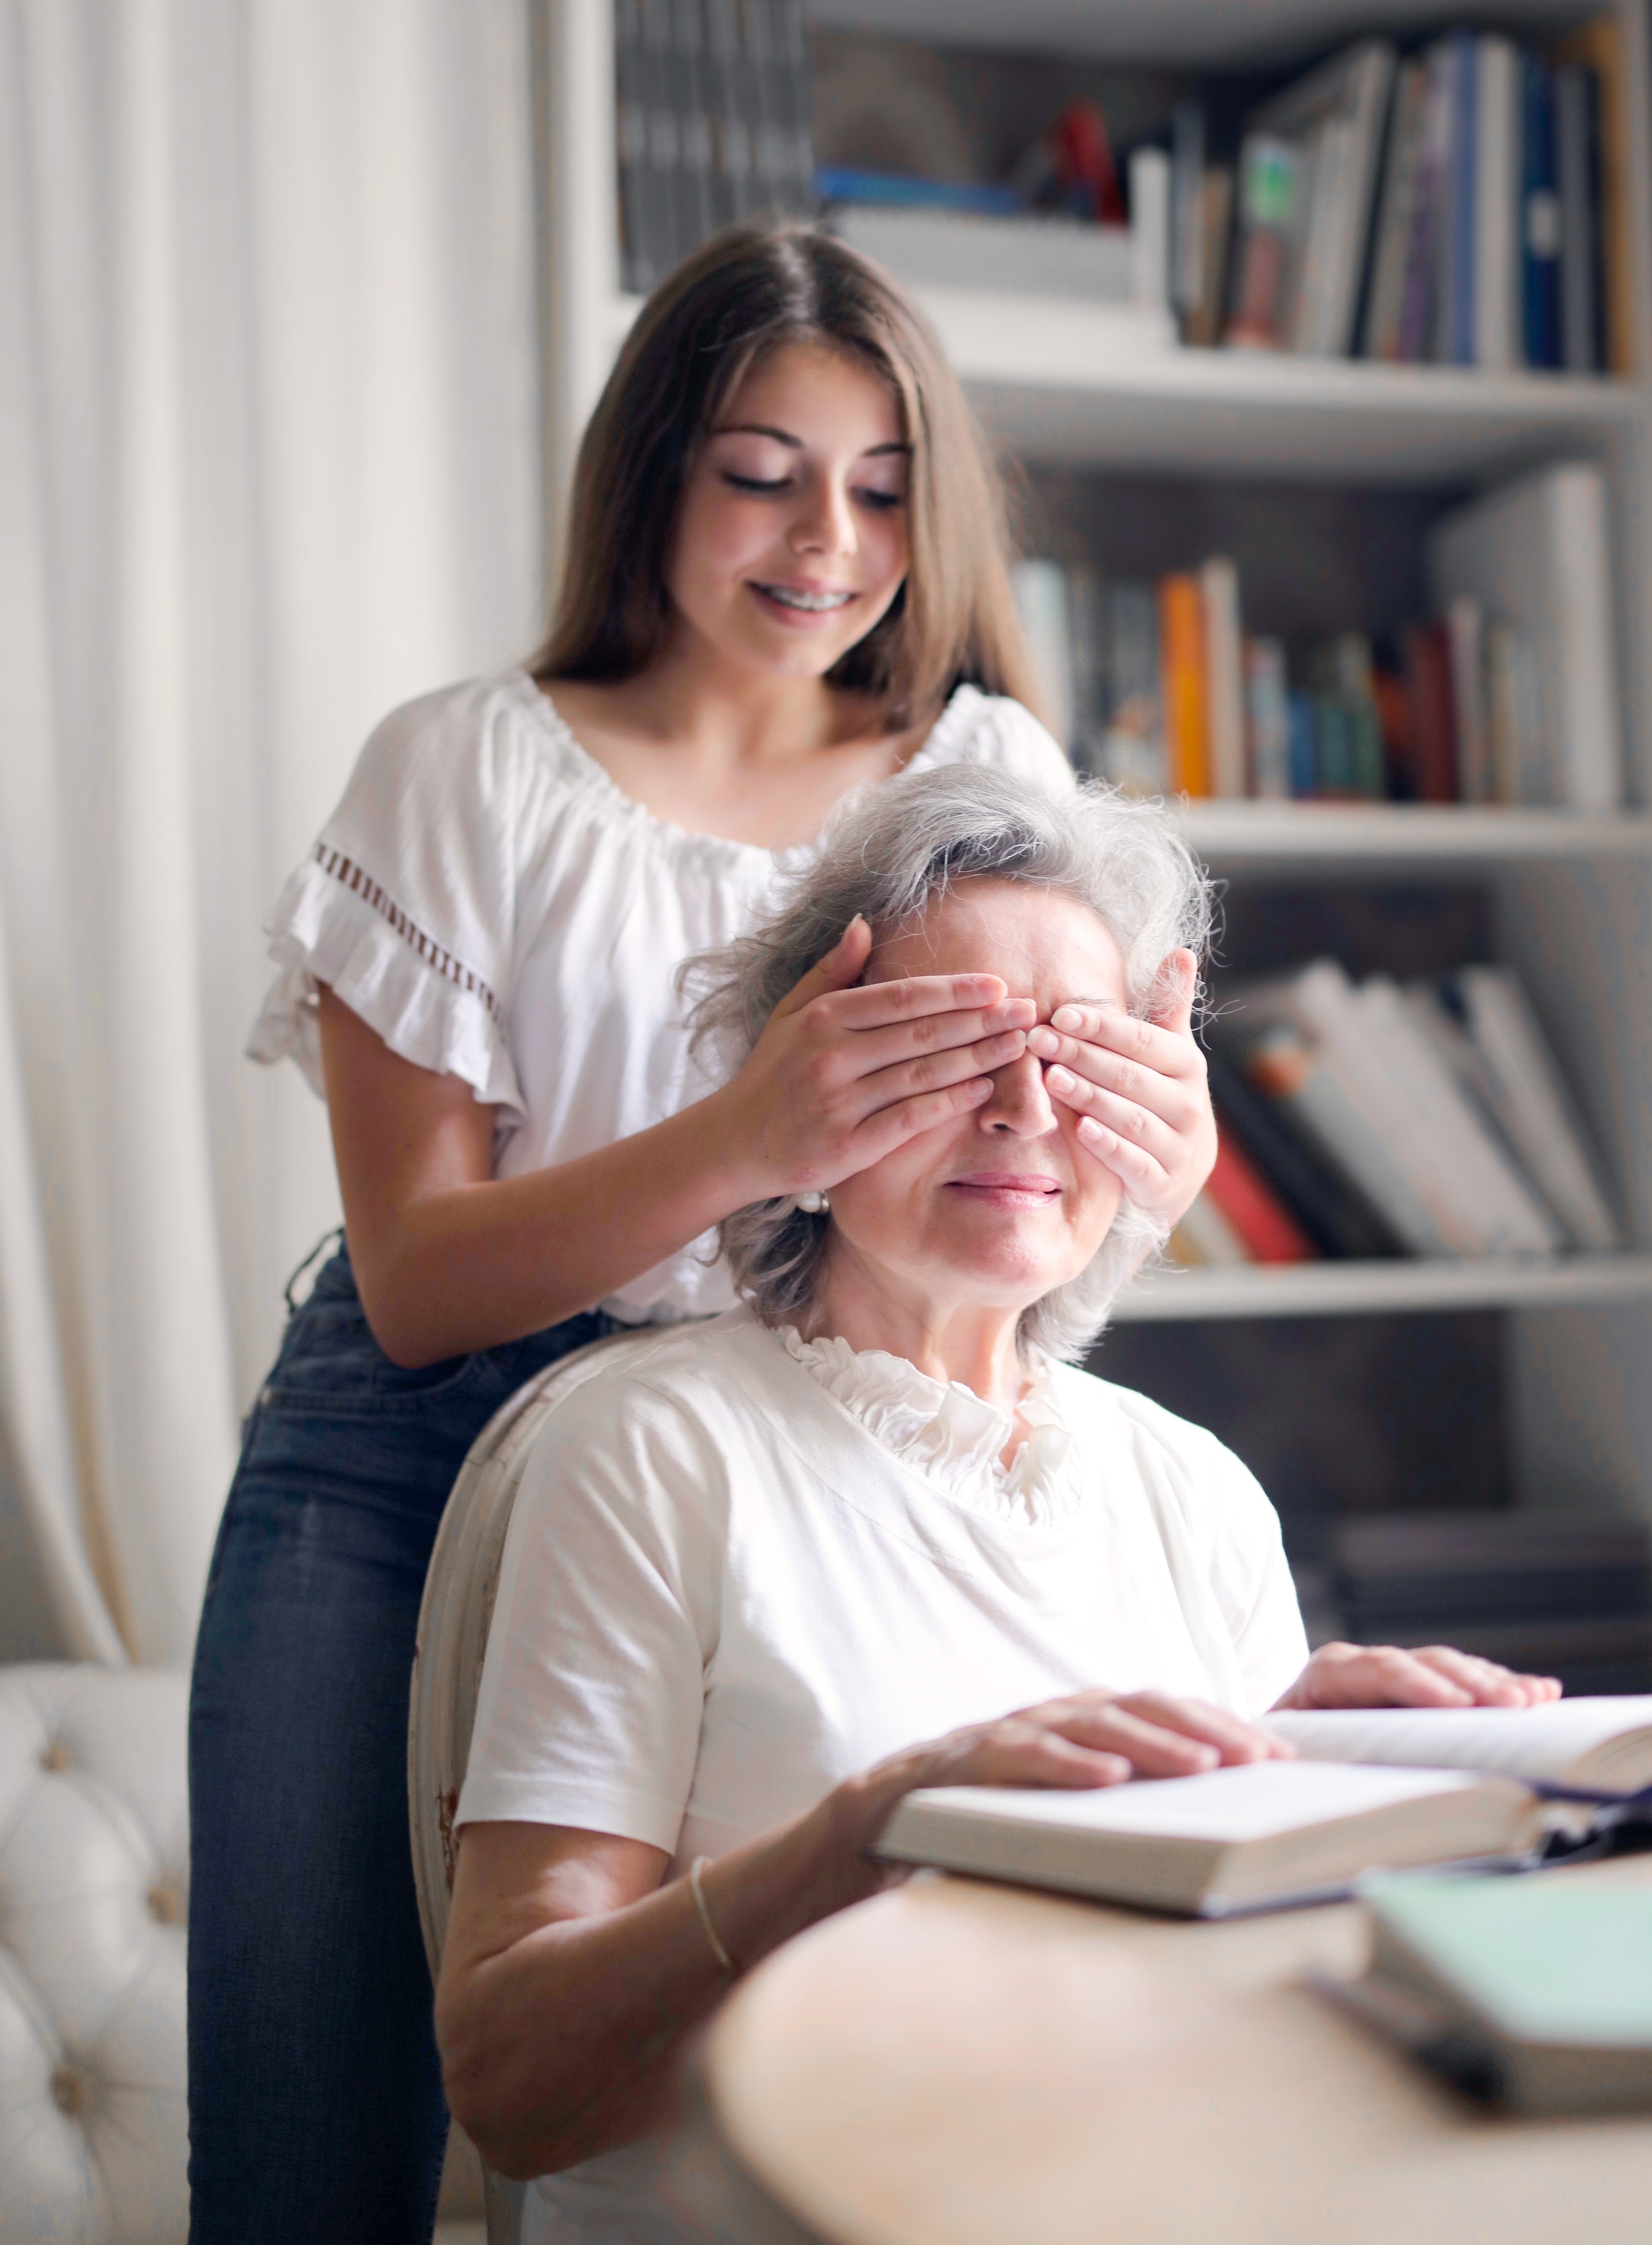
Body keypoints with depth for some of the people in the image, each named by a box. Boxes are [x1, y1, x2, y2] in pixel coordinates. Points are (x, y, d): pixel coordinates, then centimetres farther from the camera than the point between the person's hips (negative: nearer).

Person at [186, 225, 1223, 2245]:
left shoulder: (984, 769, 6)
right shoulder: (471, 771, -1)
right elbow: (415, 1276, -8)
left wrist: (1159, 1131, -27)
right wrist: (746, 1140, -25)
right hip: (413, 1460, -1)